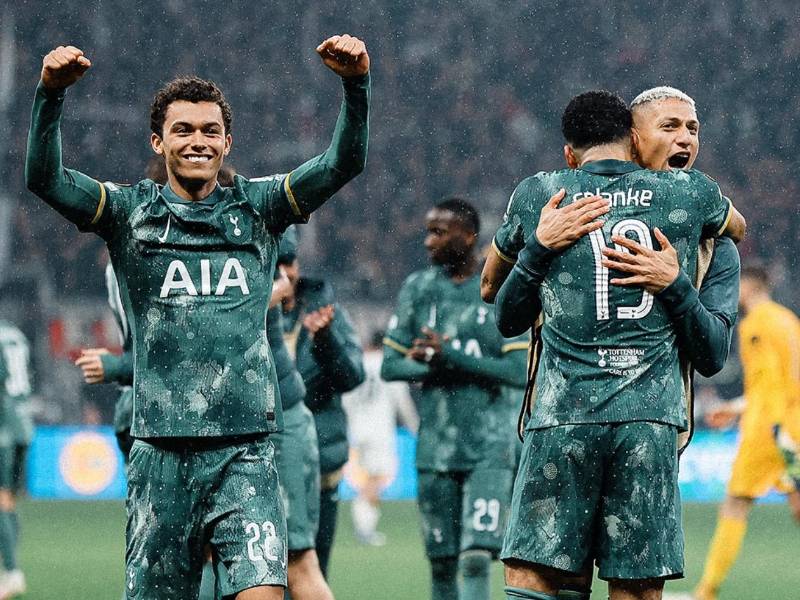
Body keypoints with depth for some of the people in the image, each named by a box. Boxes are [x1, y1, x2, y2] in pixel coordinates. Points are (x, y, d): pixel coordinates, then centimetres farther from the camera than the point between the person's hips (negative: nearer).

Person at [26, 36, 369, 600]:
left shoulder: (257, 209, 10)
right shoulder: (131, 213, 7)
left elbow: (343, 163, -1)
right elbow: (45, 177, -7)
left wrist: (356, 84, -17)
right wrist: (52, 92, -24)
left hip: (244, 451, 0)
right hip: (161, 452, 0)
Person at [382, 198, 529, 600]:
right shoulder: (418, 289, 7)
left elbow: (520, 372, -9)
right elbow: (390, 366, 7)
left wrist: (449, 355, -15)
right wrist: (435, 365, -12)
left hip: (488, 447, -3)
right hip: (435, 447, 3)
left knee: (477, 558, -14)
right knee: (442, 563, 6)